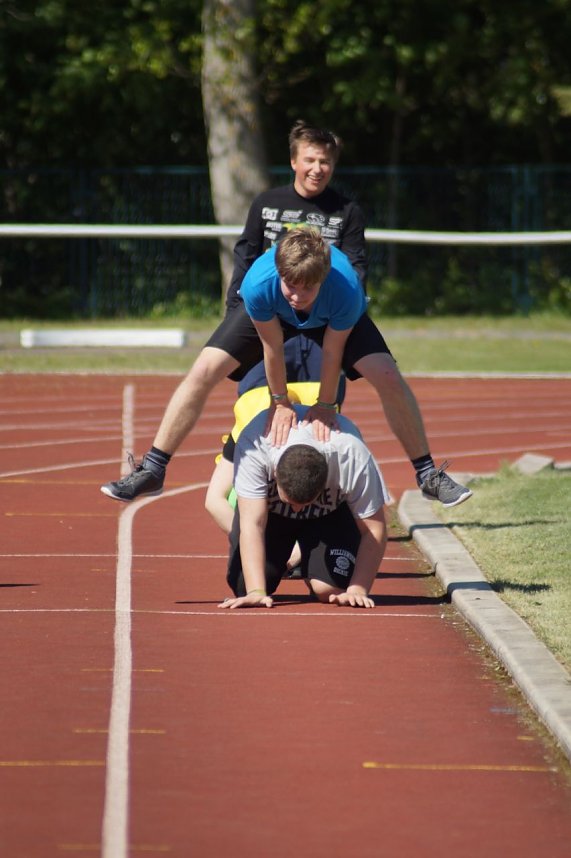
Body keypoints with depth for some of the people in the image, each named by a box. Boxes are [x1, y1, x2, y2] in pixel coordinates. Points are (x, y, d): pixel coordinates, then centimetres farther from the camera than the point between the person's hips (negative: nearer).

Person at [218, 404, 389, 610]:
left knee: (330, 589, -23)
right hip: (270, 508, 1)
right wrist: (256, 592, -45)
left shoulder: (352, 456, -39)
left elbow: (374, 530, -29)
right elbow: (252, 523, -38)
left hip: (330, 513, -1)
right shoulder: (254, 446, -40)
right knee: (243, 586, -15)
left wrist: (357, 590, -38)